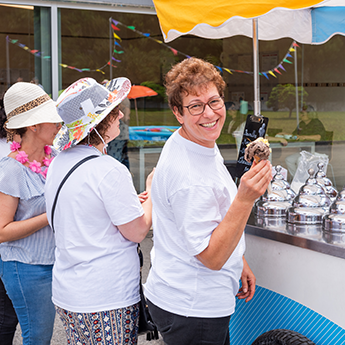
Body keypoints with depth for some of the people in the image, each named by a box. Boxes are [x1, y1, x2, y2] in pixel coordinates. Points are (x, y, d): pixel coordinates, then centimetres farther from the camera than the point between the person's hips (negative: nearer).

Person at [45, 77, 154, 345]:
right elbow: (138, 232, -14)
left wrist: (130, 202, 16)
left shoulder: (58, 164, 5)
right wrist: (152, 192, 0)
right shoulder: (109, 171, -21)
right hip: (107, 299, -8)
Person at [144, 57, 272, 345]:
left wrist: (238, 262, 18)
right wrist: (245, 199, -34)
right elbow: (211, 257, -25)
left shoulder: (204, 144, 5)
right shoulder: (187, 175, -29)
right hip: (191, 311, -10)